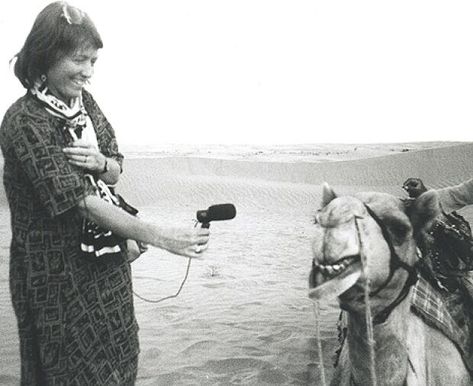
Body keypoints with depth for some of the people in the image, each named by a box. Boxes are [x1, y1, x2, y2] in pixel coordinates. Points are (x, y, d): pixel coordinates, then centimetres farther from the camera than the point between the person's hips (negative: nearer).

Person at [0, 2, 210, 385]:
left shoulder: (85, 101, 3)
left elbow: (115, 172, 9)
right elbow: (80, 199, -25)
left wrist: (101, 162, -16)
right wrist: (161, 237, -29)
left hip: (107, 262, 7)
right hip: (60, 275, -6)